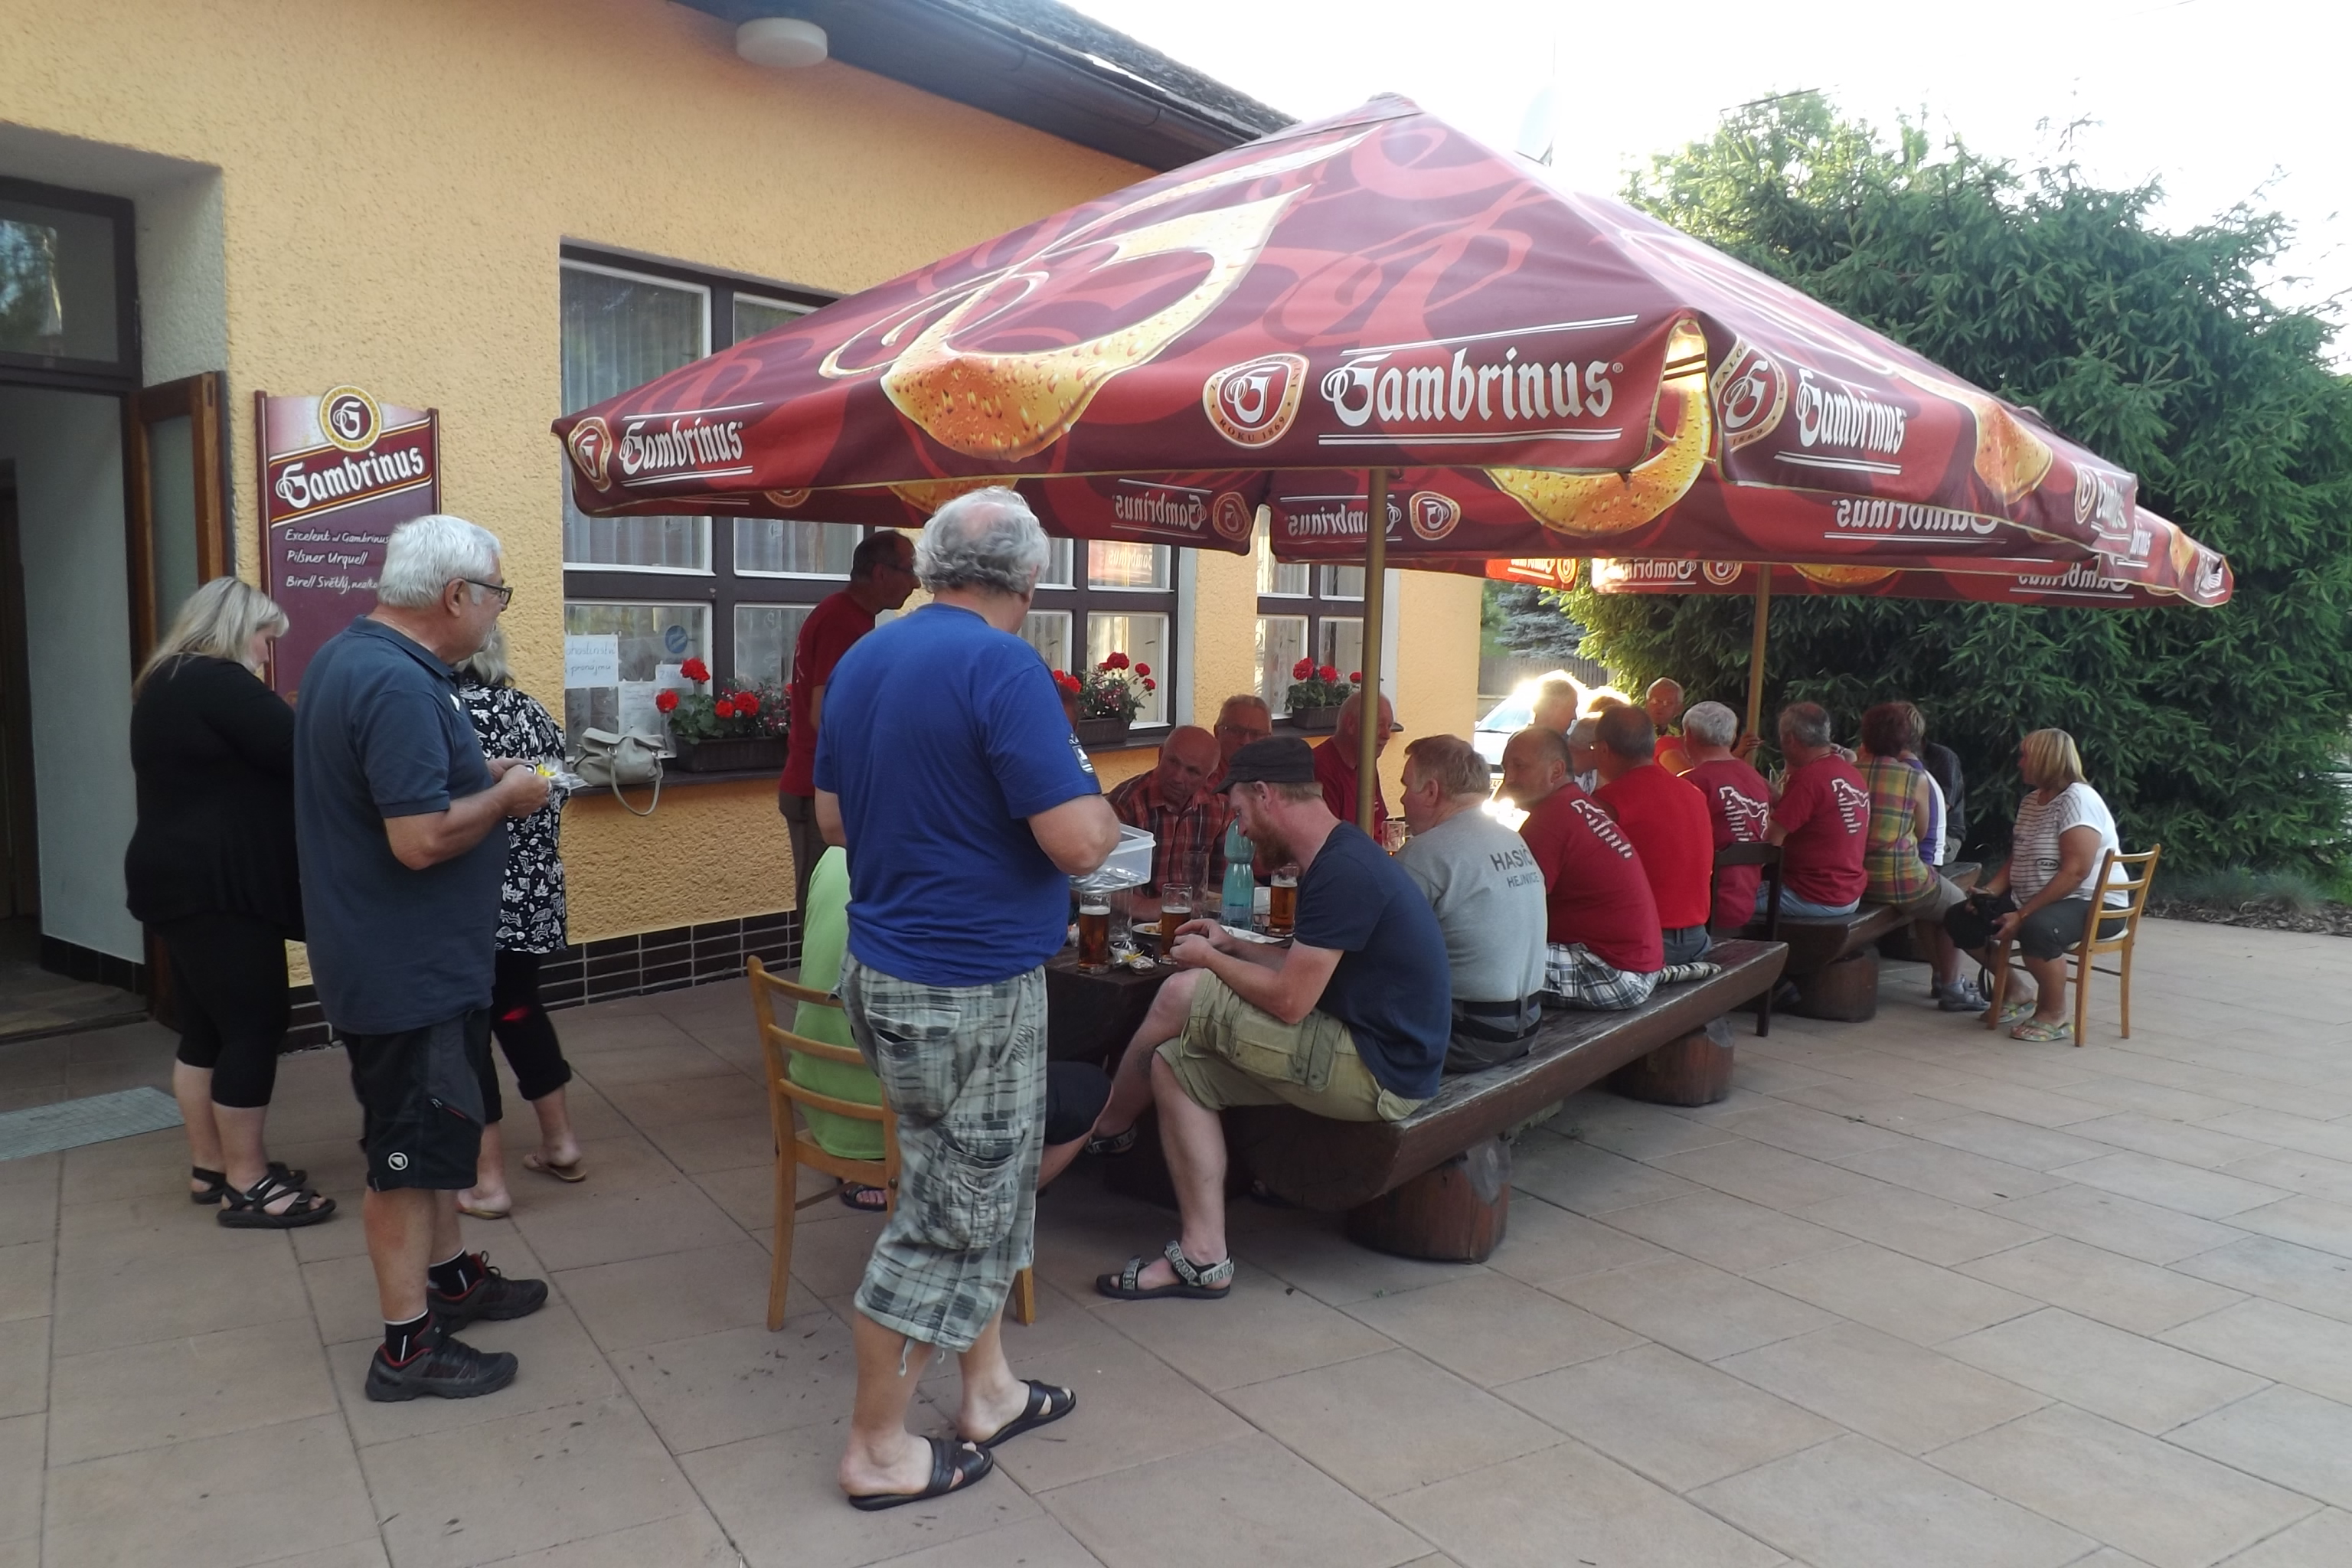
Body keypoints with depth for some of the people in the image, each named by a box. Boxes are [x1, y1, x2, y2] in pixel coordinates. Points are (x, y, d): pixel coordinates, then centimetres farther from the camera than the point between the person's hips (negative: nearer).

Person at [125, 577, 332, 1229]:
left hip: (181, 881, 10)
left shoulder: (168, 684, 17)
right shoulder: (217, 682, -15)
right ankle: (246, 1184, 1)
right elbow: (300, 752, -20)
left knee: (206, 1027, 14)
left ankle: (210, 1166, 23)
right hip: (215, 887, -10)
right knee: (253, 1027, -5)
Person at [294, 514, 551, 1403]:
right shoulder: (400, 685, -26)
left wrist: (480, 777, 8)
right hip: (410, 969, -10)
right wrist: (505, 796, -15)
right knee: (408, 1149, 2)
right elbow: (422, 838, -31)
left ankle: (448, 1277, 39)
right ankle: (409, 1347, 16)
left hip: (409, 957, 10)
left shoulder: (349, 656, 7)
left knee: (438, 1125, 23)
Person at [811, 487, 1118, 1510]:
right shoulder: (1003, 667, -19)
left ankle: (988, 1391, 35)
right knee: (952, 1216, 7)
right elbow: (1079, 843, -24)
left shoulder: (861, 660, 6)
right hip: (971, 987, -9)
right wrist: (1098, 806, -3)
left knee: (977, 1193, 22)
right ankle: (877, 1450, 21)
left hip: (885, 966, 9)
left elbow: (832, 820, 15)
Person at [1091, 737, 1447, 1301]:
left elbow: (1289, 1000, -22)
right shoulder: (1341, 857, 11)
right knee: (1175, 1064, 3)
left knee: (1182, 996, -12)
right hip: (1367, 1052, 10)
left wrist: (1208, 959, -6)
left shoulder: (1344, 872, -22)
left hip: (1378, 1073, -10)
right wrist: (1233, 946, 14)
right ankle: (1203, 1259, 4)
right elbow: (1306, 969, 20)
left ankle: (1103, 1125, 16)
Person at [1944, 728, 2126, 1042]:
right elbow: (2015, 862, 16)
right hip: (2033, 900, 10)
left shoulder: (2077, 799, -16)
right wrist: (1988, 893, -4)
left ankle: (2055, 1016, -15)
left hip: (2092, 905, -10)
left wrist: (2022, 915, -26)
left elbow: (2075, 872, -25)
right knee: (1960, 918, 0)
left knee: (2036, 929, -39)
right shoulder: (2031, 801, 13)